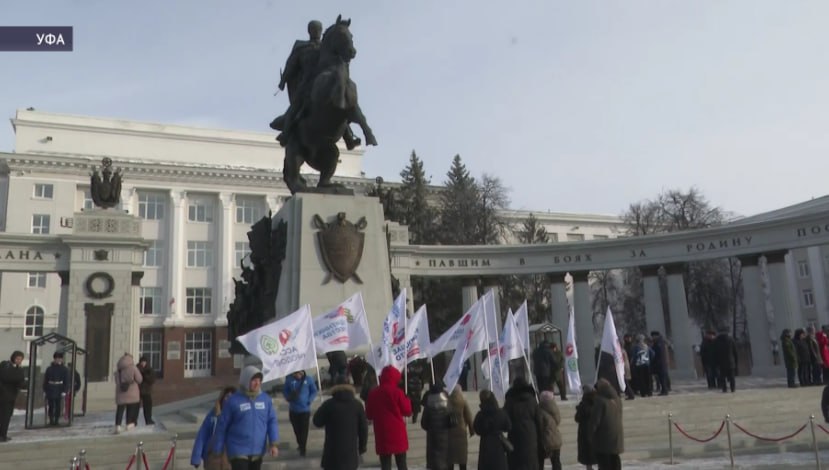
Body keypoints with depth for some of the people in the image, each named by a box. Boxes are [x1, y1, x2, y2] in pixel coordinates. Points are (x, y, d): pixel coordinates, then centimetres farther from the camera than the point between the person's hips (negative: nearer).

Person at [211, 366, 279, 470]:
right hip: (238, 451, -4)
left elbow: (272, 421, 4)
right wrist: (218, 451, 1)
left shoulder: (265, 399, 1)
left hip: (257, 451, 5)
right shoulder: (233, 401, -10)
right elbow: (222, 426, -3)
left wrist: (273, 443, -7)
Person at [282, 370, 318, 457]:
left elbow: (314, 391, 1)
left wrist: (309, 400, -12)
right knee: (296, 429, 17)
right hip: (293, 410, 3)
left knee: (304, 430, 0)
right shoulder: (289, 379, -8)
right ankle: (300, 444, 40)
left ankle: (302, 449, 10)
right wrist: (288, 397, -13)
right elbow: (285, 390, 7)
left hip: (305, 410, -2)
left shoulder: (308, 380, -11)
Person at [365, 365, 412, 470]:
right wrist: (407, 400, 14)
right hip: (398, 433, -2)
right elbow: (407, 411, -1)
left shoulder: (373, 393, 2)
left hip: (381, 435, 2)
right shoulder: (397, 392, -9)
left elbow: (368, 415, 10)